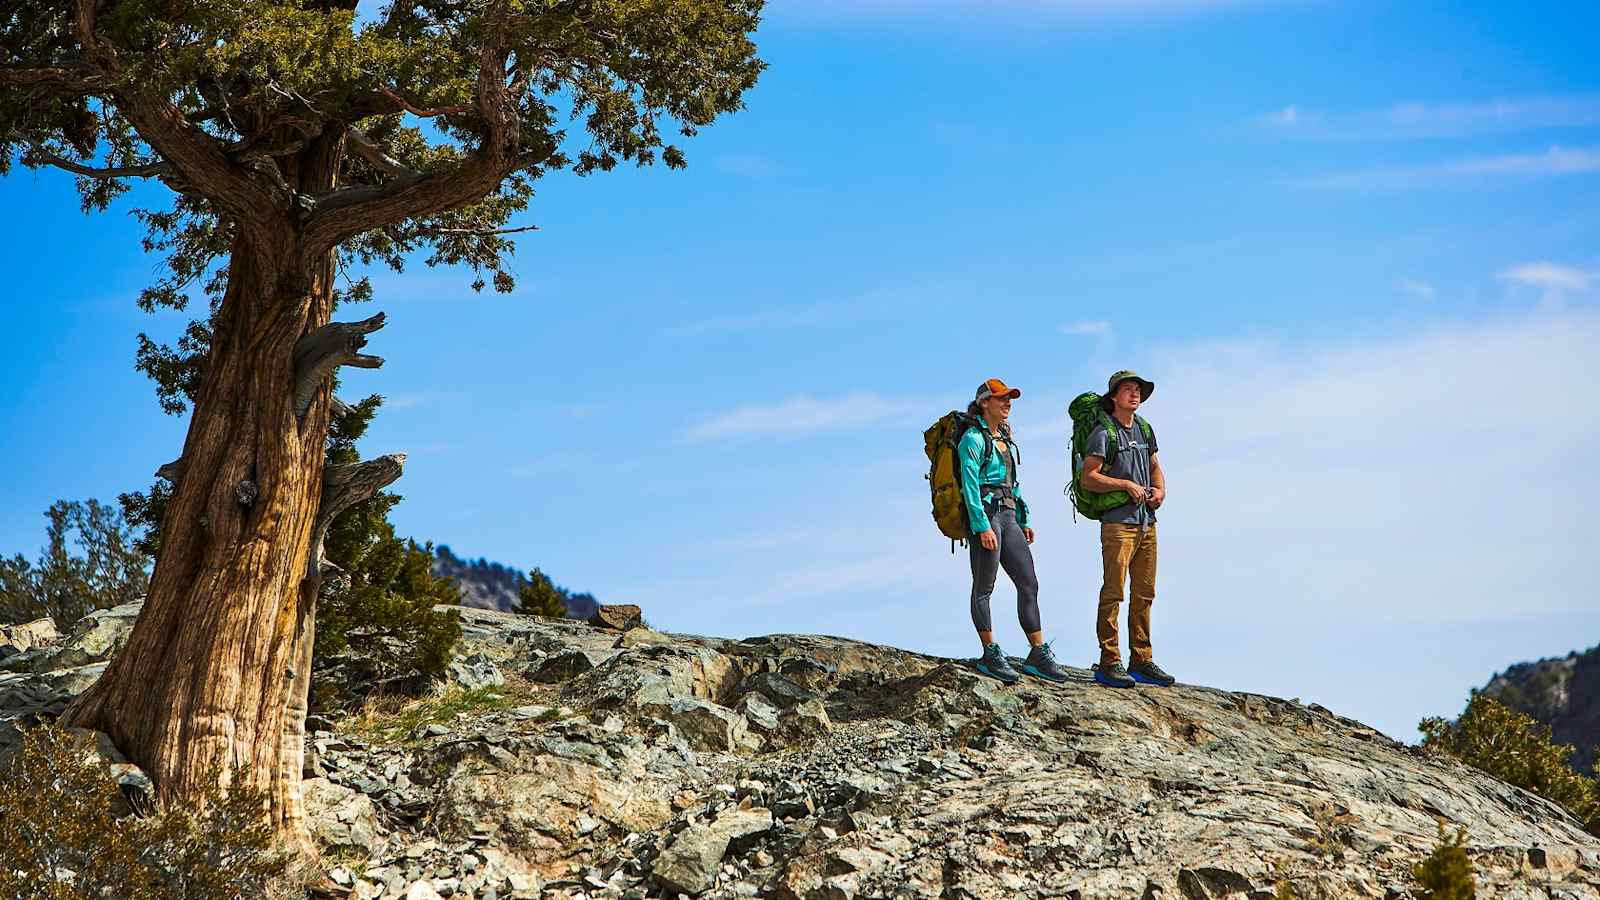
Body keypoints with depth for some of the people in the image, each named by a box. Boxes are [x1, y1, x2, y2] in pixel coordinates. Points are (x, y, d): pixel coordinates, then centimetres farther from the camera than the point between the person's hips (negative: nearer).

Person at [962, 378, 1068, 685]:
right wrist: (982, 526, -20)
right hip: (984, 514, -9)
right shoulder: (974, 438, -5)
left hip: (1008, 515, 9)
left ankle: (1038, 655, 5)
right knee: (984, 587, -3)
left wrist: (1024, 521, 17)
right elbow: (970, 485, -13)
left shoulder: (1005, 440, 20)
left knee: (1029, 584, 3)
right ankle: (991, 655, 1)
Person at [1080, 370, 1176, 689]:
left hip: (1147, 522, 8)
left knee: (1144, 593, 9)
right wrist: (1127, 485, -16)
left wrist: (1160, 490, 6)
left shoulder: (1144, 429, 16)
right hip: (1118, 522, -8)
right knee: (1113, 593, -8)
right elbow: (1088, 477, -12)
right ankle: (1109, 664, -7)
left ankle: (1141, 662, 15)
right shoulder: (1103, 433, -6)